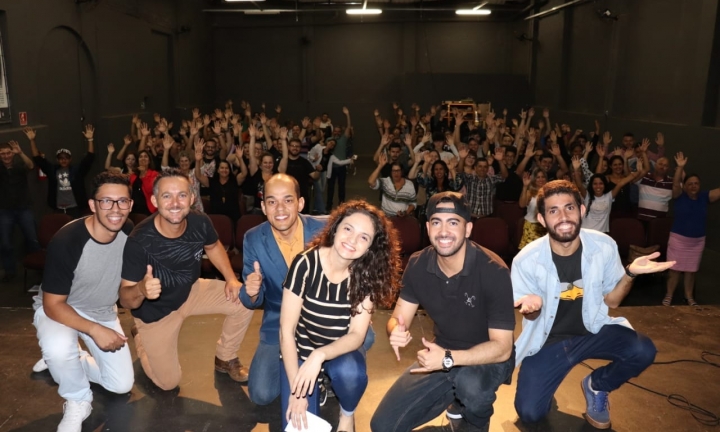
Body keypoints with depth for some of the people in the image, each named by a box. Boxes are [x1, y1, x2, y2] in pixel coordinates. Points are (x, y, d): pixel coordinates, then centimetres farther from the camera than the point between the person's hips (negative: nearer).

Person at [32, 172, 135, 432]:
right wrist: (95, 330, -34)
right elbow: (53, 304, -25)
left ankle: (69, 360, 27)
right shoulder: (66, 241, -31)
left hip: (103, 311, 4)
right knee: (58, 348, -39)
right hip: (58, 308, -4)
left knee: (122, 385, 1)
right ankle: (77, 402, -7)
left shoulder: (130, 234, -17)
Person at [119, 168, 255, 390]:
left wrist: (231, 279, -11)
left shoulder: (200, 223, -22)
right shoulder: (139, 241, -34)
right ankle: (142, 338, 35)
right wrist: (141, 289, -52)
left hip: (191, 292, 4)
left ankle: (225, 359, 13)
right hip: (155, 310, -3)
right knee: (168, 382, 4)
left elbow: (213, 246, 3)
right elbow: (125, 299, -29)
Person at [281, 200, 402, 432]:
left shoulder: (366, 276, -16)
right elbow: (287, 330, -19)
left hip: (341, 350, 1)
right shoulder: (305, 264, -23)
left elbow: (356, 335, -17)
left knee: (350, 373, -32)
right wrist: (296, 391, -21)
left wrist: (319, 355, -35)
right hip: (301, 351, -1)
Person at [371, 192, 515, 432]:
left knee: (469, 384, -39)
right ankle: (455, 396, 17)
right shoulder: (418, 265, -11)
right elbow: (398, 318, -4)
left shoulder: (493, 271, -25)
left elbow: (501, 347, -24)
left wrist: (449, 358, -38)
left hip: (488, 359, -3)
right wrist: (396, 331, -29)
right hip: (443, 356, 4)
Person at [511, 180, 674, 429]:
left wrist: (630, 273, -22)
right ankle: (546, 384, 25)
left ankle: (596, 386, 7)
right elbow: (530, 315, -7)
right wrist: (533, 305, -32)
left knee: (643, 351, -26)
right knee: (529, 413, -14)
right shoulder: (526, 260, -20)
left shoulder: (604, 246, -13)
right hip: (548, 339, -2)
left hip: (593, 330, 2)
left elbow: (611, 301, -2)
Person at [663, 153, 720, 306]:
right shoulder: (680, 196, -8)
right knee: (675, 269, 2)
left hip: (697, 241, 3)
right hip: (678, 239, -3)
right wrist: (680, 167, -36)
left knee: (691, 270, 14)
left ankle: (689, 297, 26)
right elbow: (675, 183, -23)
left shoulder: (705, 197, 0)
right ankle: (669, 296, 13)